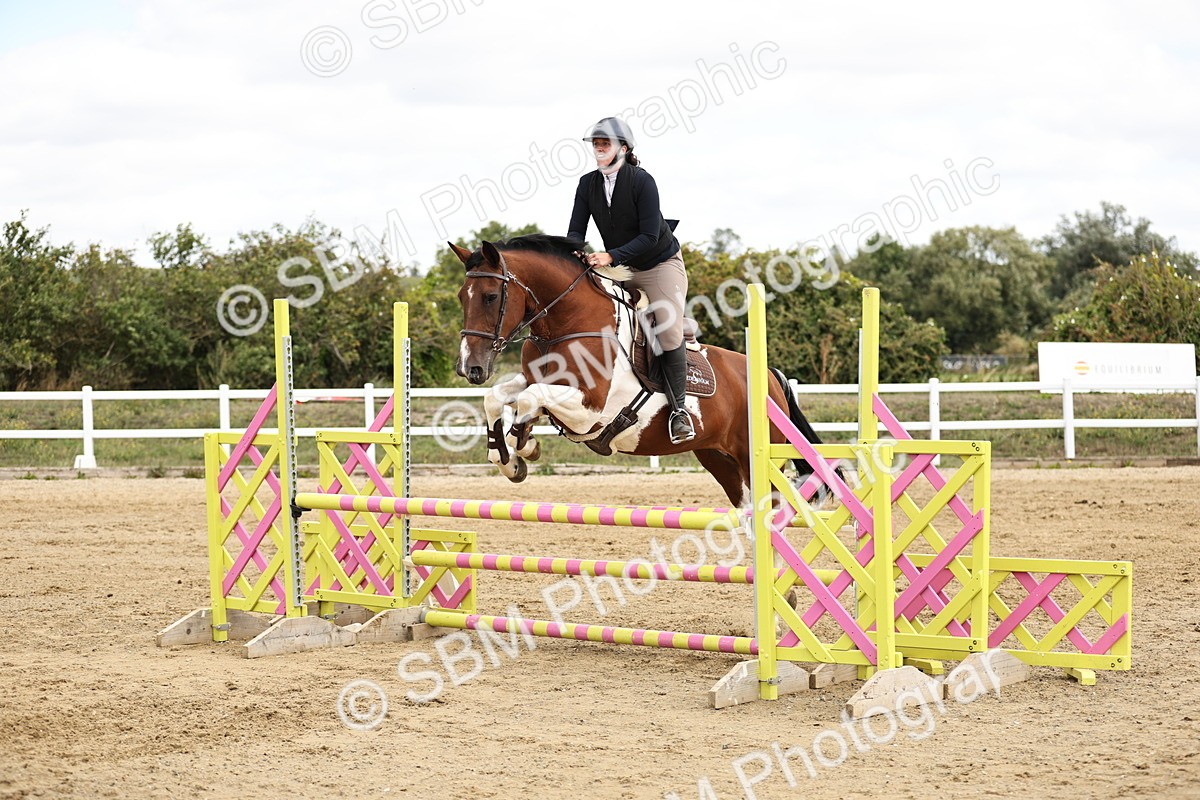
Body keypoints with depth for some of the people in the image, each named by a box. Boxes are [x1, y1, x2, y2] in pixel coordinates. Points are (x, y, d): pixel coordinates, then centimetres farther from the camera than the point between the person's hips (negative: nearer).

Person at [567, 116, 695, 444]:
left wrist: (611, 256, -36)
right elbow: (576, 230, -4)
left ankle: (678, 408, -7)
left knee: (668, 331, -18)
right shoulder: (588, 184, -4)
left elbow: (649, 237, -25)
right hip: (619, 269, 6)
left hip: (660, 264, -6)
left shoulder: (642, 181, -21)